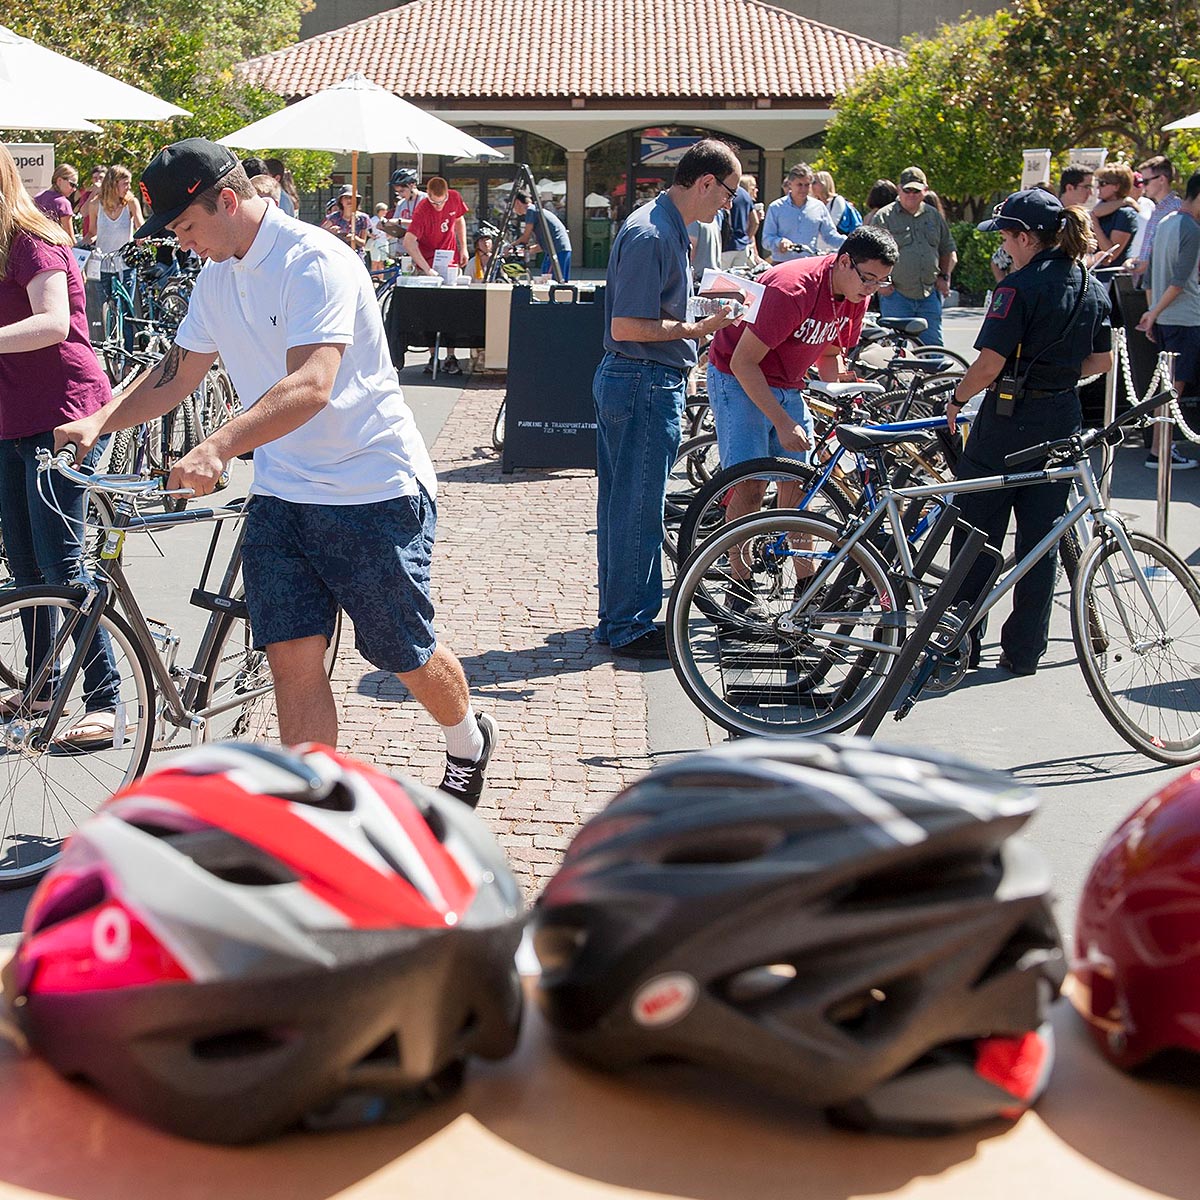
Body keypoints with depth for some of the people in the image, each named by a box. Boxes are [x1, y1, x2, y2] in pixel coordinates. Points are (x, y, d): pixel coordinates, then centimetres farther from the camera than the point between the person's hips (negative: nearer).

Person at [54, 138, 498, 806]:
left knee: (407, 655, 7)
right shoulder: (218, 276, 9)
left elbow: (310, 386, -32)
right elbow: (181, 372, 18)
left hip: (374, 490, -7)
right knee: (293, 660, -3)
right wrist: (100, 422, 2)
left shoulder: (315, 262, -19)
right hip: (281, 493, 7)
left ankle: (469, 744, 37)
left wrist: (218, 448, -44)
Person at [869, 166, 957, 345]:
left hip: (929, 296, 4)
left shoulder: (934, 216, 14)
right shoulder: (884, 217, 1)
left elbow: (949, 251, 24)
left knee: (933, 345, 1)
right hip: (896, 295, -4)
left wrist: (945, 276, 10)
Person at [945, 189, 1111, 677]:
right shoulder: (1092, 287, 7)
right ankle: (1024, 651, 15)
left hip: (1009, 422, -7)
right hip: (1062, 422, 7)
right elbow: (1102, 360, 13)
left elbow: (990, 364, -20)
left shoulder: (1020, 287, -16)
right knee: (1040, 540, 11)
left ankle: (961, 643, 11)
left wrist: (957, 399, -5)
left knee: (976, 538, 5)